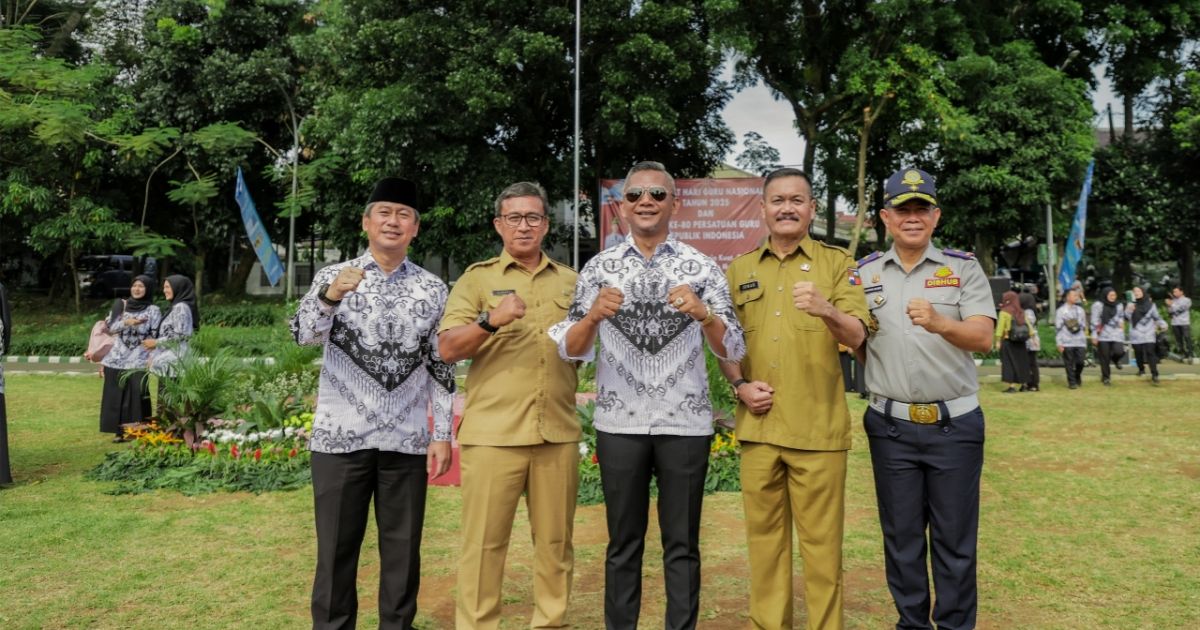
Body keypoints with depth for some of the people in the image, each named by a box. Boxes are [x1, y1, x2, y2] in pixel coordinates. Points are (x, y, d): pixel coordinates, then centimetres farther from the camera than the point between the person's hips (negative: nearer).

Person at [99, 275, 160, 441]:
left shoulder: (153, 310, 0)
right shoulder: (120, 305, 10)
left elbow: (156, 337, -3)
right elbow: (110, 328, 4)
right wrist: (126, 322, -14)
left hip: (138, 361, -3)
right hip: (116, 359, 3)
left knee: (137, 396, -4)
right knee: (116, 395, 5)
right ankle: (119, 431, 13)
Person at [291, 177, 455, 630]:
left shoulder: (432, 288, 5)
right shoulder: (332, 277, 3)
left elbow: (440, 366, 6)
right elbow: (304, 334, -12)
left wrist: (442, 434, 1)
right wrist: (330, 296, -32)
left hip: (406, 439, 1)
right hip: (340, 435, -1)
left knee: (403, 547, 9)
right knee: (337, 546, 9)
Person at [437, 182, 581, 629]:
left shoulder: (571, 281, 14)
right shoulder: (477, 278, 5)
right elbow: (448, 349, -4)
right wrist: (490, 320, -20)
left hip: (558, 432, 3)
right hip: (493, 433, -3)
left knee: (556, 540, 10)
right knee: (483, 541, 2)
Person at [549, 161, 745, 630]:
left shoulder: (702, 267, 1)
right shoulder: (599, 267, 3)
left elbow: (733, 351, -2)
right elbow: (569, 349, 0)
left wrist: (704, 315, -22)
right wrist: (594, 316, -20)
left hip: (685, 423, 0)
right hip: (619, 423, 0)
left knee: (682, 543, 9)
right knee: (623, 543, 10)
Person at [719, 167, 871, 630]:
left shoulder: (837, 263, 3)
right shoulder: (738, 270, 11)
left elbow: (856, 336, -9)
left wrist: (827, 310, -29)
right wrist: (739, 385, -3)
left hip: (818, 428, -3)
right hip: (757, 427, 3)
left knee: (821, 540, 3)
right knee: (764, 535, 11)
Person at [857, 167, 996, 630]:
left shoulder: (963, 267, 1)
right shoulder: (864, 273, 6)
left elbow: (983, 337, -12)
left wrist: (939, 323, -29)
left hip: (955, 423, -1)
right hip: (890, 425, 2)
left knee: (955, 539, 7)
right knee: (901, 537, 11)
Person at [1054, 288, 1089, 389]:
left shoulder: (1080, 310, 12)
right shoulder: (1061, 311, -1)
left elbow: (1084, 326, 18)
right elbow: (1058, 328, -3)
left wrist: (1085, 341, 15)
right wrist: (1059, 343, -8)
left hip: (1080, 342, 3)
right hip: (1067, 343, -3)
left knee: (1080, 362, -1)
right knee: (1069, 364, -1)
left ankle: (1077, 376, 26)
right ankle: (1072, 382, 9)